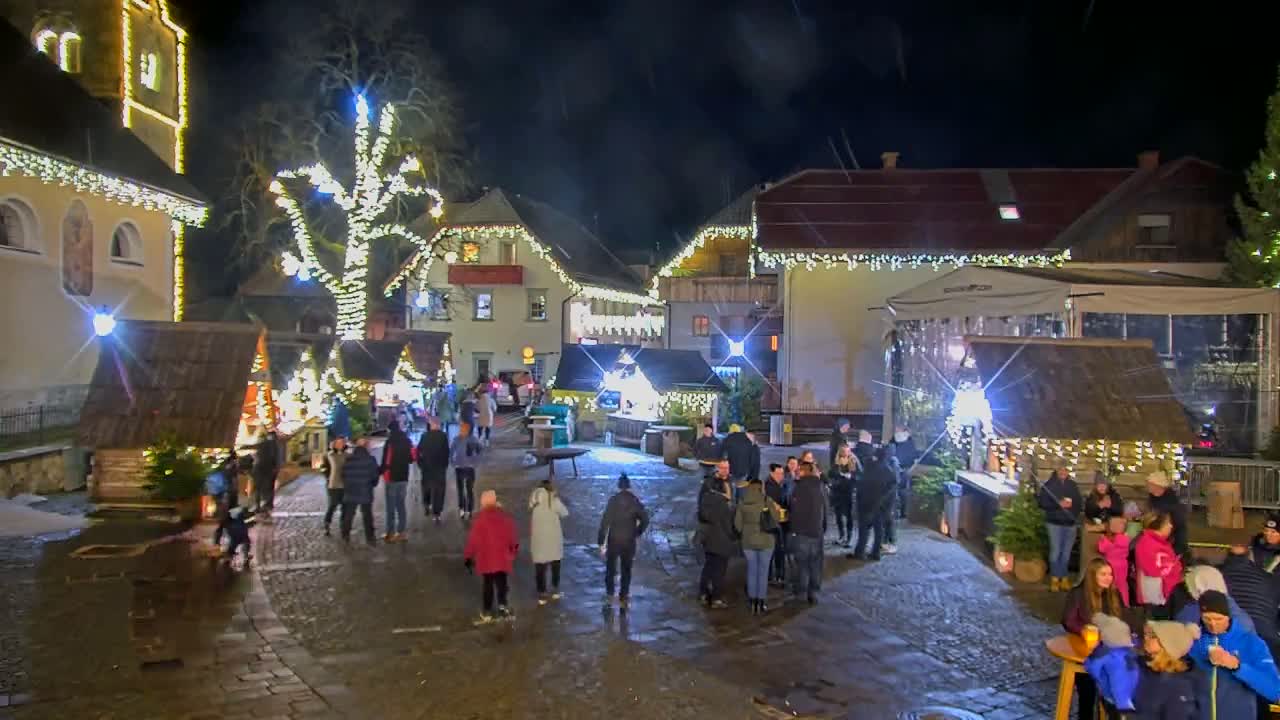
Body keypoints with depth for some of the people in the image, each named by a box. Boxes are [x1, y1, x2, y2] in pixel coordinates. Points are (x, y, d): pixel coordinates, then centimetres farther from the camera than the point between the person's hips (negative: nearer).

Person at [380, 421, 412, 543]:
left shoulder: (390, 442, -14)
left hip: (392, 477, -7)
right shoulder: (406, 441, 8)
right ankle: (401, 532, 13)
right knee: (401, 505, 12)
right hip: (404, 477, 7)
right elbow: (411, 458, 16)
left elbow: (386, 461, -18)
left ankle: (391, 533, -1)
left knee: (391, 506, -2)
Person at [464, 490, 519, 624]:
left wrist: (468, 556, 1)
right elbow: (512, 535, 7)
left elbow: (473, 539, -9)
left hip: (486, 558, -2)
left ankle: (487, 612, 14)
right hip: (502, 557, 2)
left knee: (488, 584, 10)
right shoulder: (505, 516, -2)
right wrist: (514, 548, 24)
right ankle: (502, 606, -1)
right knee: (501, 583, 12)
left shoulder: (481, 518, -11)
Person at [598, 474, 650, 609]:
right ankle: (623, 598, 15)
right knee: (626, 570, 13)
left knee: (610, 568, 16)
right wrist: (638, 532, 12)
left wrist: (601, 541, -9)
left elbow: (605, 521, -13)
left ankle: (609, 595, 19)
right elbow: (645, 519, -4)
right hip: (629, 542, 2)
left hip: (613, 540, -2)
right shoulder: (635, 501, -4)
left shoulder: (613, 500, -11)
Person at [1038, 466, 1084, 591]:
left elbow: (1079, 502, 15)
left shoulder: (1072, 485, 11)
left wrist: (1071, 505, -5)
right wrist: (1058, 505, -16)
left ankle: (1064, 577, 15)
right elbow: (1042, 502, -7)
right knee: (1055, 551, -7)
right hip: (1055, 523, -4)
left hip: (1070, 523, 4)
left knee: (1066, 552, 7)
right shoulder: (1049, 485, -2)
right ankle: (1055, 578, 1)